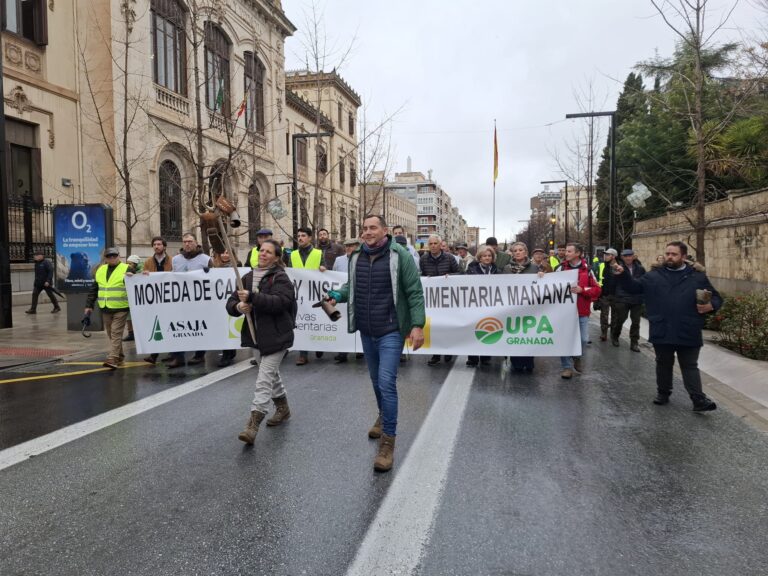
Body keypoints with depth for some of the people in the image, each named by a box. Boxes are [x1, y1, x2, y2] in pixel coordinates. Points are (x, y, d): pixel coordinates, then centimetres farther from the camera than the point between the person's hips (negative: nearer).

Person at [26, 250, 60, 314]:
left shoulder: (46, 263, -13)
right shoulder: (36, 263, 11)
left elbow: (50, 272, -18)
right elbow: (37, 274, 22)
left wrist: (48, 281, -24)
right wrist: (35, 281, 19)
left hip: (46, 283, -7)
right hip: (38, 283, 7)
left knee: (50, 295, 2)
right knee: (34, 294, -2)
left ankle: (57, 307, 16)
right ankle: (33, 309, 0)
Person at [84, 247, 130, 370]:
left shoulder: (126, 269, -4)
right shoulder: (100, 270, 12)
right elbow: (94, 289, 16)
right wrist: (89, 305, 13)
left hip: (121, 308, -6)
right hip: (105, 309, 6)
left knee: (116, 333, -9)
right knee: (110, 334, 13)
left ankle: (112, 360, -12)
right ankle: (119, 356, 27)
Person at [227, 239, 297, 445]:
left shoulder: (280, 278, -10)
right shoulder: (248, 277, 9)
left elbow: (278, 302, -27)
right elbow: (230, 303, 5)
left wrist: (252, 297, -34)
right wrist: (238, 307, -18)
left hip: (277, 335, -8)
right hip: (260, 335, 8)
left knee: (264, 378, -13)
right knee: (272, 373, 22)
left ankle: (253, 423, -15)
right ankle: (283, 408, 41)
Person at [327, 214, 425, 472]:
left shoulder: (399, 255, -11)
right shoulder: (356, 257, 5)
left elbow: (414, 292, -12)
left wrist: (417, 325, -19)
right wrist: (338, 294, 1)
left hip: (391, 331, -6)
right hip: (366, 332, 6)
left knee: (386, 382, -13)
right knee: (376, 380, 21)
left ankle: (388, 441, -4)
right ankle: (383, 418, 45)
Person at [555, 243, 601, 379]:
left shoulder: (587, 269, 2)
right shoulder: (561, 268, 3)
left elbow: (597, 290, 0)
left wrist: (582, 290, -14)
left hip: (582, 311, 0)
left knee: (584, 339, 0)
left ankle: (577, 357, 30)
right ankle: (567, 367, 13)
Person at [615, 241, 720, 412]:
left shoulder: (698, 277, 4)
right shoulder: (654, 275, 6)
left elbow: (716, 298, 10)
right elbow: (634, 287, 3)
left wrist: (711, 306, -13)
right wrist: (623, 275, -15)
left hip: (688, 334, -1)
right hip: (662, 332, 1)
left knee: (690, 367, 5)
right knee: (663, 365, 15)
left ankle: (699, 400, 6)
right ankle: (663, 393, 29)